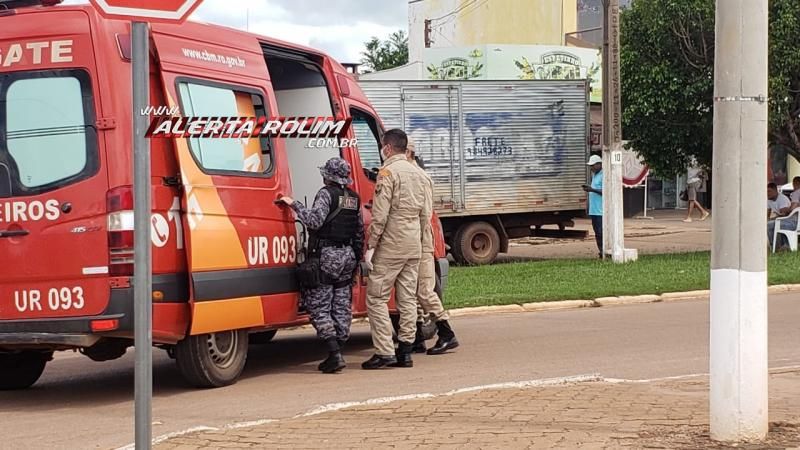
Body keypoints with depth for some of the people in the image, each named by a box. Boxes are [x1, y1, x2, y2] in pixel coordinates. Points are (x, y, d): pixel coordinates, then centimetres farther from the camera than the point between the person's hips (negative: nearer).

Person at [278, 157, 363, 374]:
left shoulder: (327, 194, -10)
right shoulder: (354, 198, 13)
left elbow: (314, 220, -23)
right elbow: (360, 231, 17)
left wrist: (294, 204, -15)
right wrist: (357, 257, 25)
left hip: (326, 256, -7)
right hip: (348, 256, 7)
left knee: (318, 307, -4)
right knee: (342, 306, 11)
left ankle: (334, 354, -14)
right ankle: (338, 353, 14)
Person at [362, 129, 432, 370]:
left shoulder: (388, 172, -11)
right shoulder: (417, 174, 14)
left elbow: (380, 214, -16)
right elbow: (426, 213, 15)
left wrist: (371, 246, -13)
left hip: (391, 244, -8)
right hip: (414, 246, 8)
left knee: (376, 297, -3)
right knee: (407, 298, 9)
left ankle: (384, 352, -9)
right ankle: (405, 352, 10)